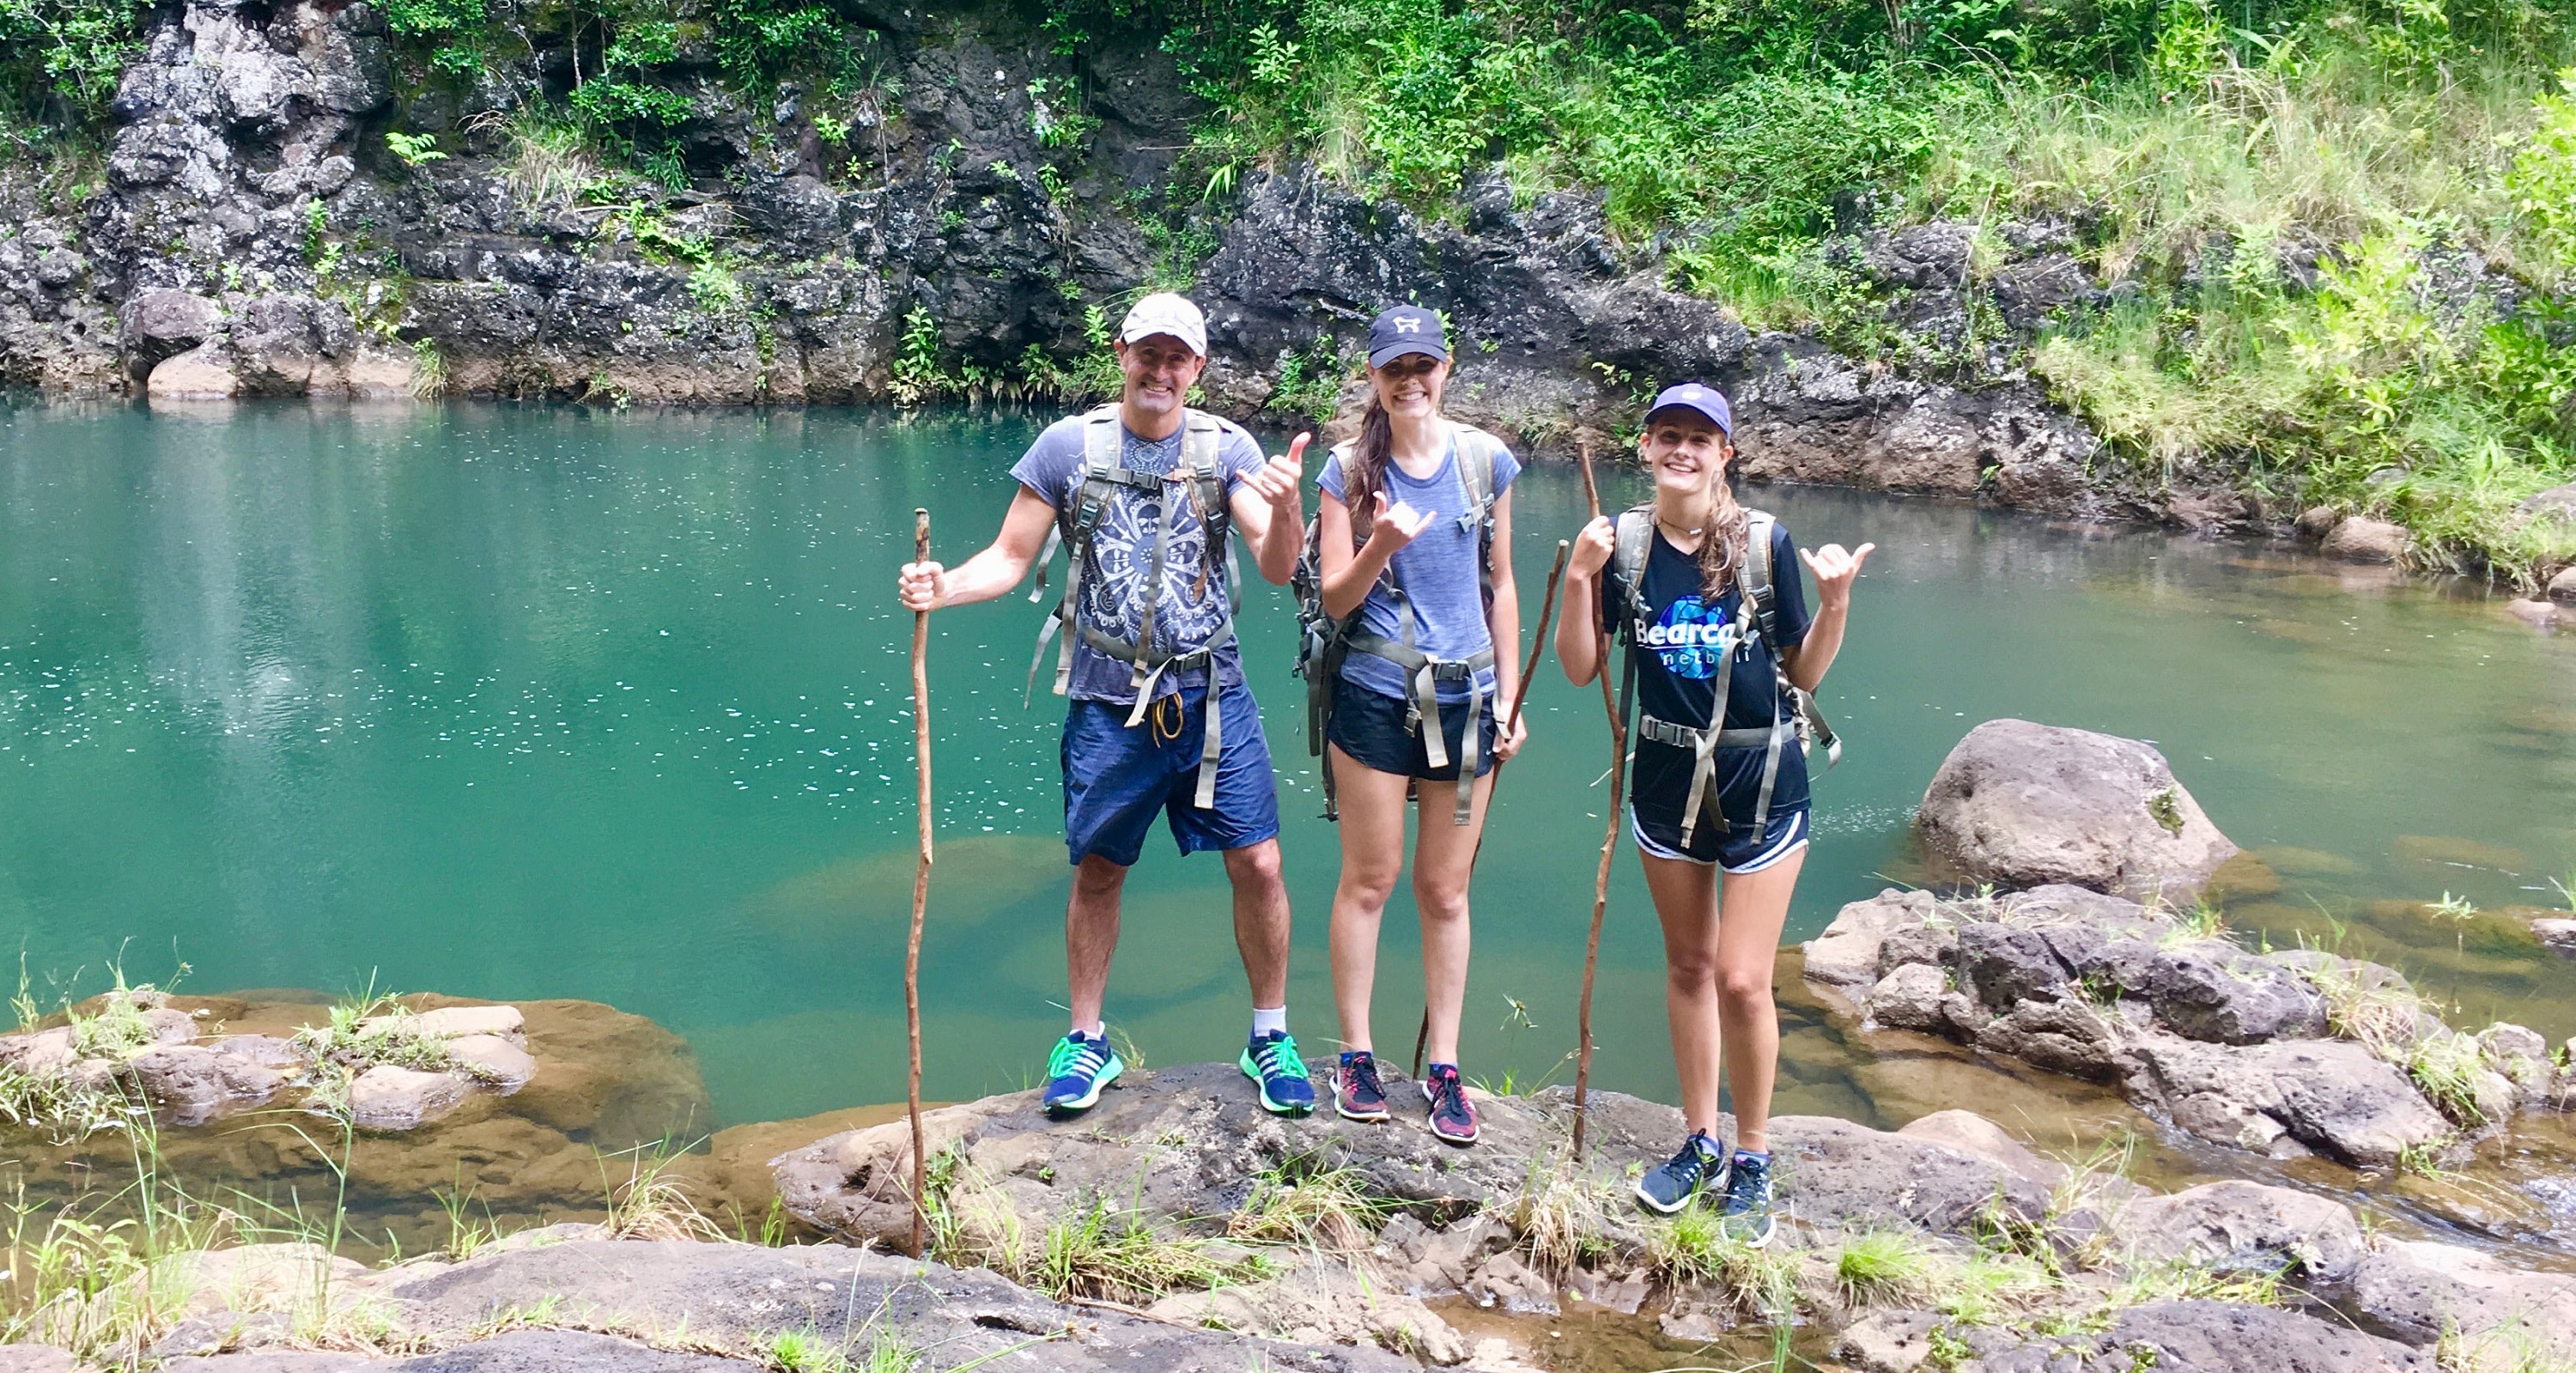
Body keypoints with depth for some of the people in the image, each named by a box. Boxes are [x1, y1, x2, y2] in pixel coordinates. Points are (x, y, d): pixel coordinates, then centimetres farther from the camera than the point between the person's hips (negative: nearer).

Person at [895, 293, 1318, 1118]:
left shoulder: (1227, 448, -1)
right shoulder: (1067, 446, -2)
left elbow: (1278, 568, -11)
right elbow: (1010, 559, 1)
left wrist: (1287, 505, -32)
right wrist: (944, 587, -20)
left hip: (1211, 696, 0)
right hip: (1108, 701, 0)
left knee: (1258, 865, -1)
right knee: (1098, 872, 9)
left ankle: (1270, 1038, 18)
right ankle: (1087, 1043, 27)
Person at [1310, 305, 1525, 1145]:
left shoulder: (1485, 461, 3)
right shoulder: (1349, 469, -3)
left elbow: (1499, 584, 10)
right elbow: (1336, 599, -4)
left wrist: (1510, 696, 8)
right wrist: (1382, 545, -23)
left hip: (1464, 696, 2)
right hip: (1373, 696, -2)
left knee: (1445, 889, 8)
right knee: (1369, 880, 5)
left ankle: (1445, 1069, 17)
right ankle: (1355, 1057, 18)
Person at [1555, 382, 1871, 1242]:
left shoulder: (1765, 544, -10)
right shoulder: (1623, 542, -4)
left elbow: (1804, 675, -3)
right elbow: (1580, 669, -3)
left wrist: (1835, 600, -19)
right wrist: (1581, 579, -15)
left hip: (1761, 782, -3)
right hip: (1666, 778, 3)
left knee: (1741, 978, -4)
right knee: (1688, 964, 14)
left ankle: (1753, 1163, 14)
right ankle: (1701, 1144, 29)